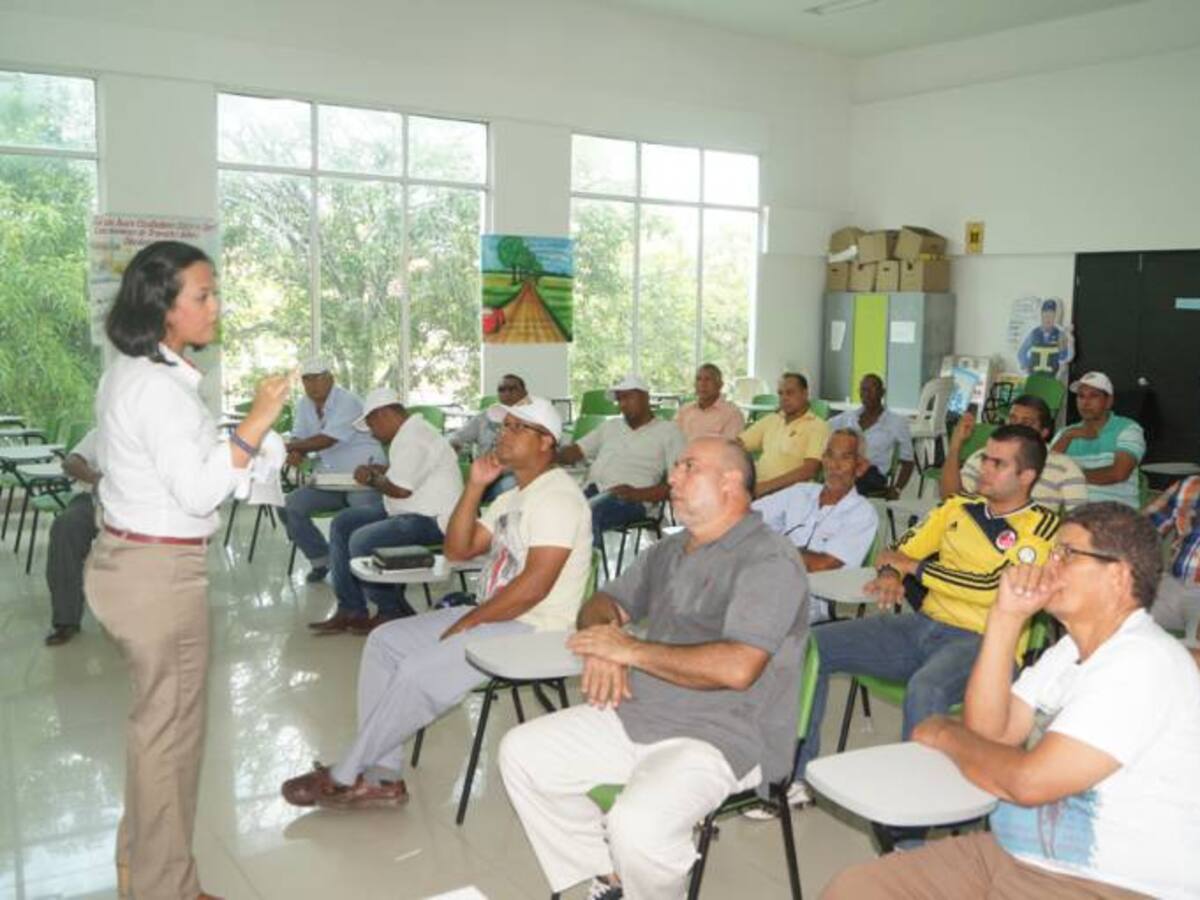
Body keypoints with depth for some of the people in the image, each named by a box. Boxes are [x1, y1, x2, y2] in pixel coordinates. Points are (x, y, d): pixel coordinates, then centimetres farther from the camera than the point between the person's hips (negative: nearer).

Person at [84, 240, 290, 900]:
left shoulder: (128, 373, 10)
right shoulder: (159, 386, -22)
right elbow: (198, 493, -25)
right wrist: (255, 424, -28)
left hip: (128, 556, 10)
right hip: (159, 572, -10)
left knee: (156, 716, 21)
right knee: (172, 727, 3)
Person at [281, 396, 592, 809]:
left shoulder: (557, 496, -15)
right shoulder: (513, 497, 17)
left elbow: (535, 585, -24)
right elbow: (458, 548, 12)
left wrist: (468, 622, -15)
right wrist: (475, 488, 0)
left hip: (533, 630, -10)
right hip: (492, 616, 10)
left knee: (419, 672, -22)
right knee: (385, 640, 2)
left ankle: (344, 778, -2)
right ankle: (381, 776, 2)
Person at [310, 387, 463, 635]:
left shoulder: (413, 439, -19)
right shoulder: (412, 431, 16)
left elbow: (400, 489, -24)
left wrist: (372, 480, -6)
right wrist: (383, 472, 14)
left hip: (431, 520, -12)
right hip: (411, 513, 12)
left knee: (362, 541, -26)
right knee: (342, 524, 9)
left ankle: (392, 612, -3)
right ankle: (350, 610, 7)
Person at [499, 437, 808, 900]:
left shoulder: (769, 560, -13)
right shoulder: (668, 551, 14)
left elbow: (737, 668, -25)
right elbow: (603, 604, 21)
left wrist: (630, 650, -17)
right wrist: (600, 641, -5)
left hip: (721, 736, -8)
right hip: (635, 715, 9)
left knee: (638, 824, -33)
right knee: (521, 752, 4)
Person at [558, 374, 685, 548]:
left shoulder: (668, 431, 12)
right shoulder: (610, 426, 30)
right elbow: (577, 451, 24)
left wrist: (639, 494, -15)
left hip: (629, 498, -5)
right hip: (593, 488, 5)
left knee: (588, 513, -37)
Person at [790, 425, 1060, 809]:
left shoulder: (1043, 526, -4)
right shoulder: (958, 507, 15)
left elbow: (994, 587, -16)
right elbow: (901, 550, 13)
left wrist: (915, 567, -7)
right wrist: (890, 574, -12)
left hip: (981, 643, -6)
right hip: (922, 626, 7)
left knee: (924, 690, -39)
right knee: (812, 646, -9)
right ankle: (797, 773, -1)